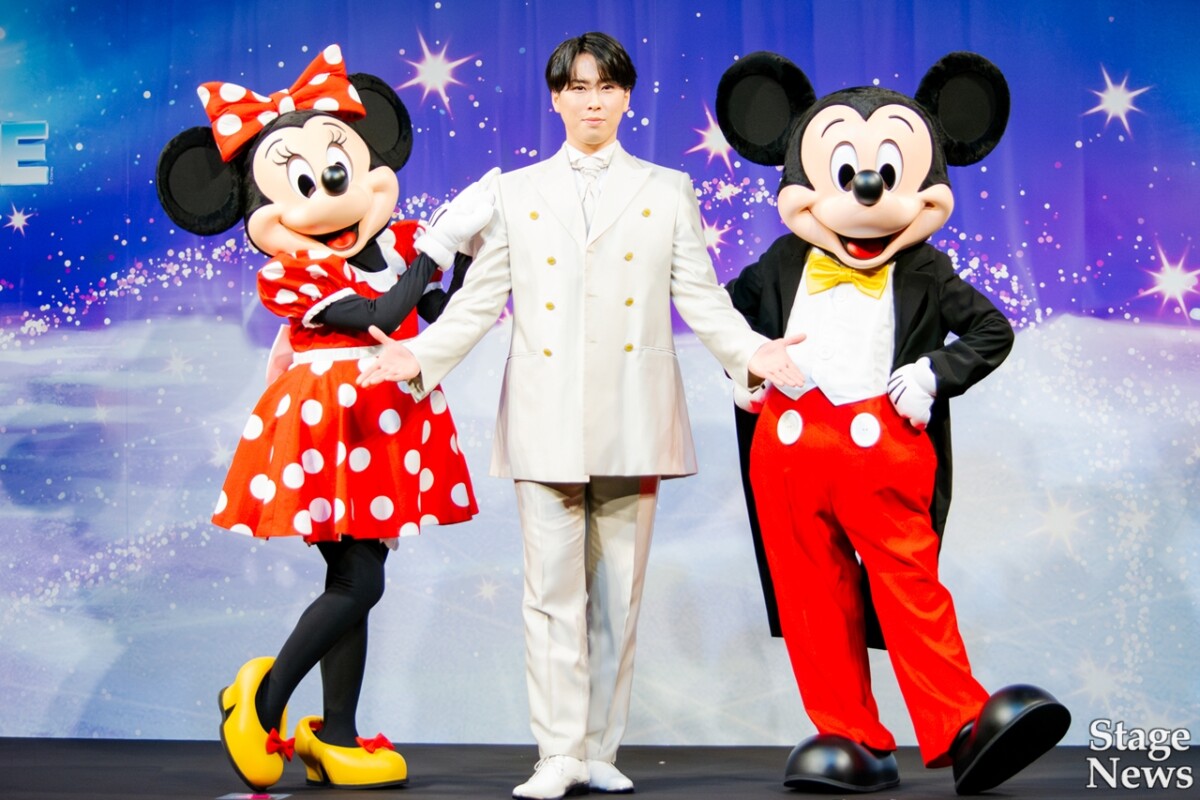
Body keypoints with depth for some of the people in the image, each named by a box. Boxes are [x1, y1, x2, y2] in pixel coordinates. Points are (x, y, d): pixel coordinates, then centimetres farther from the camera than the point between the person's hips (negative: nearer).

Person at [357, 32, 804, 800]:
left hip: (632, 421, 0)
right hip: (547, 420, 0)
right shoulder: (516, 193, 14)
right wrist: (420, 356, -5)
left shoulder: (668, 191, 13)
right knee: (553, 592, -3)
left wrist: (750, 352, -11)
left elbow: (701, 296, 6)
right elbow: (479, 299, 10)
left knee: (619, 592, 4)